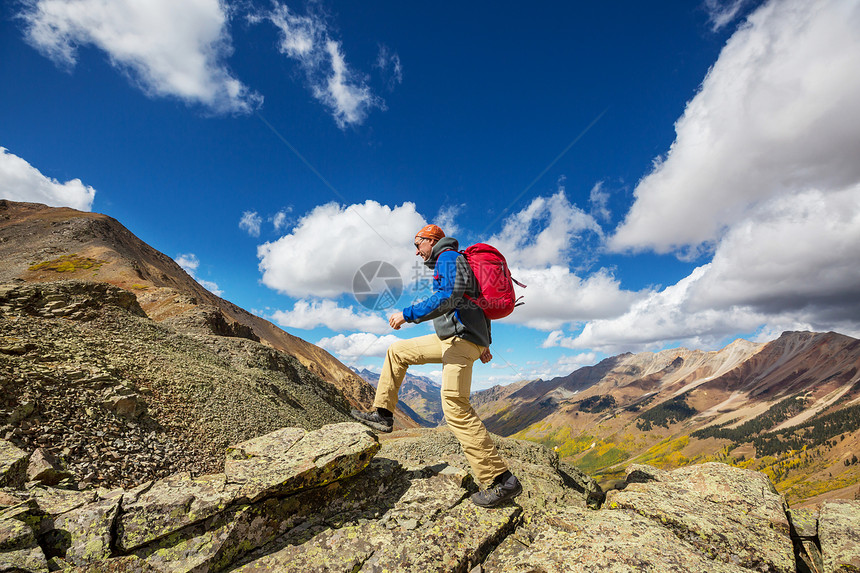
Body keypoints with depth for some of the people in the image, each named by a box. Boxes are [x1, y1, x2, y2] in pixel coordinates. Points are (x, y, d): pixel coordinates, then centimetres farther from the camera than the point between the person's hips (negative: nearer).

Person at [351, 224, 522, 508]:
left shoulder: (448, 257, -4)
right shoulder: (451, 262, 28)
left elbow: (447, 298, -23)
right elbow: (473, 302, 29)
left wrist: (408, 314, -20)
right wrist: (483, 344, 29)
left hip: (461, 336, -11)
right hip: (452, 338, 11)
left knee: (455, 405, -17)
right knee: (397, 351, 16)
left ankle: (502, 481, -11)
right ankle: (383, 415, 19)